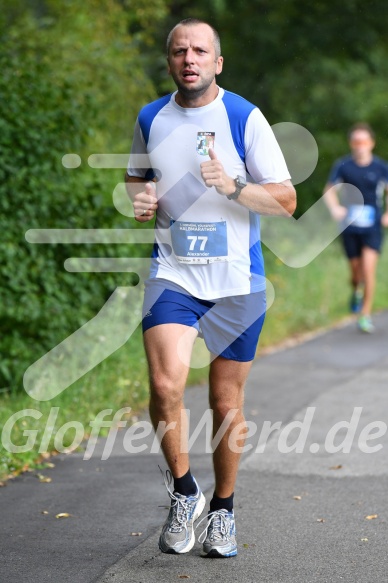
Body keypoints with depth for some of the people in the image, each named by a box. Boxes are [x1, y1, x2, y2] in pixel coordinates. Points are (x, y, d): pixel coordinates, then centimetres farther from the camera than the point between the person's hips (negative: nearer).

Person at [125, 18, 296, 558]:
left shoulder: (246, 118, -5)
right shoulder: (150, 119, 5)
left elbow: (286, 200, -5)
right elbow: (135, 176, 23)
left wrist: (232, 186, -22)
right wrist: (139, 198, -1)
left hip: (237, 281, -1)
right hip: (173, 274, 1)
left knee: (227, 402, 6)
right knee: (166, 385, -19)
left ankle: (222, 509, 26)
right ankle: (183, 493, 3)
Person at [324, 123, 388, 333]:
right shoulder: (343, 166, -3)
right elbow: (329, 190, 5)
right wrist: (335, 208, -14)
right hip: (350, 227, 1)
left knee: (368, 268, -15)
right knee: (355, 270, 11)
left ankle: (366, 314, -5)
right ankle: (356, 292, 47)